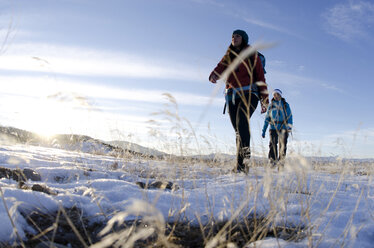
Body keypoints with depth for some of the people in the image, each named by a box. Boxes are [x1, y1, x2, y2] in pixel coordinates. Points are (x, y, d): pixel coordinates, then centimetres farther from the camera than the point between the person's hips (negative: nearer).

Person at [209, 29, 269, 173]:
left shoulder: (252, 56, 11)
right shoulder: (228, 56, 21)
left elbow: (260, 77, 9)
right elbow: (220, 68, 3)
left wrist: (264, 100, 2)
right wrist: (213, 76, -23)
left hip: (249, 93, -4)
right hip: (232, 96, 4)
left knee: (241, 122, -27)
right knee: (238, 130, 1)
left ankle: (242, 162, -30)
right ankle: (241, 165, 5)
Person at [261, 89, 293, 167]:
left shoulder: (285, 105, 10)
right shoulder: (271, 106, 14)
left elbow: (289, 116, 2)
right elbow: (267, 119, 15)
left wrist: (289, 126, -15)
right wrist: (264, 130, 10)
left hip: (283, 127, -1)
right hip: (273, 127, 1)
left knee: (283, 145, -7)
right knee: (273, 144, -12)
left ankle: (281, 162, -3)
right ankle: (272, 162, -10)